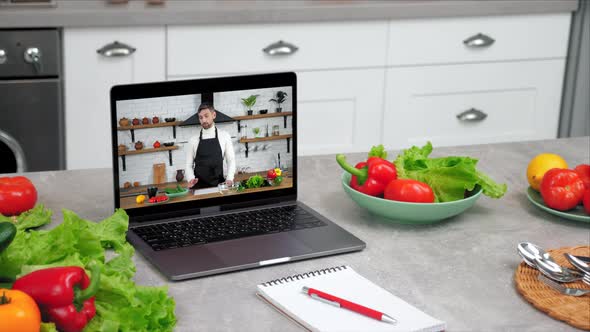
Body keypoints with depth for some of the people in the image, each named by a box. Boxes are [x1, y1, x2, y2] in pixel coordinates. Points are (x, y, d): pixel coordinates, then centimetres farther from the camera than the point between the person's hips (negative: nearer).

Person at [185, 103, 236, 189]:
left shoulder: (224, 136, 5)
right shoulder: (193, 140, 6)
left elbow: (231, 160, 4)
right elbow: (189, 165, 7)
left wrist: (229, 179, -12)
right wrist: (191, 178, -14)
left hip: (219, 185, 0)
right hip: (199, 186, 0)